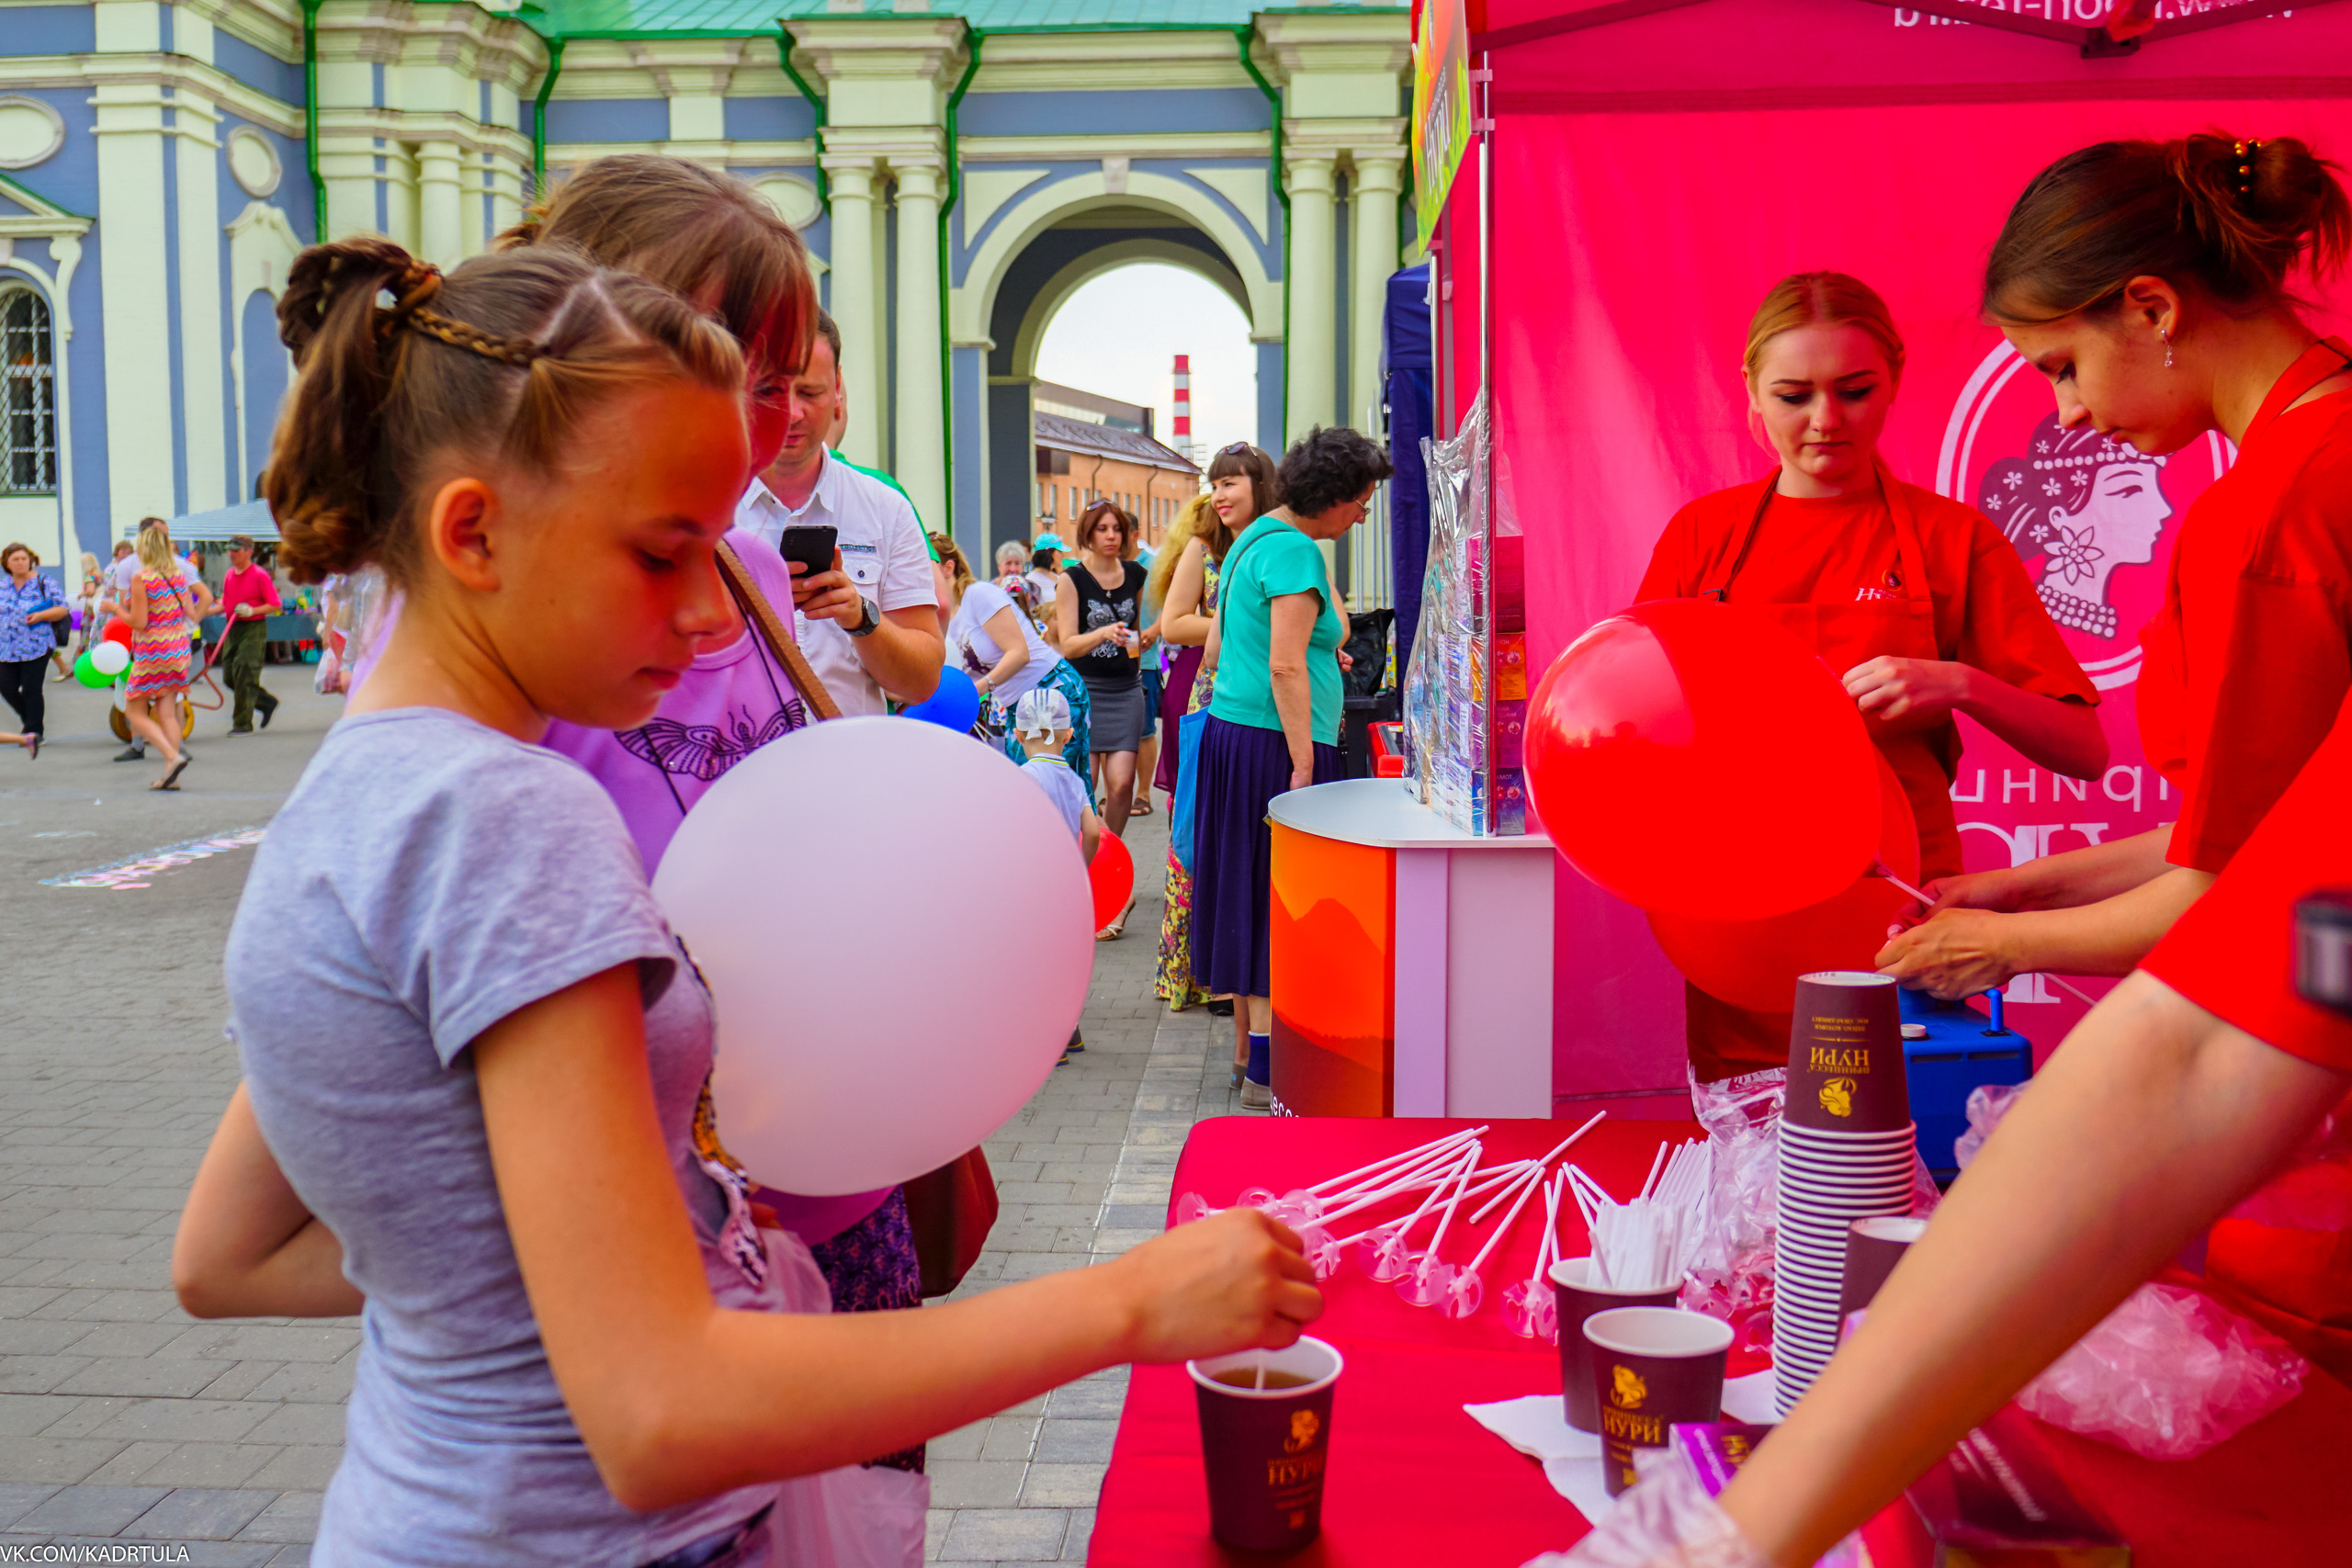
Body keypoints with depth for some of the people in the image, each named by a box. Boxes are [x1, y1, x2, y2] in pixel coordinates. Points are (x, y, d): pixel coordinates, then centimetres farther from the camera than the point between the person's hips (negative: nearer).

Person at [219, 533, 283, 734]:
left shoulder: (259, 576, -9)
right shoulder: (229, 575, 12)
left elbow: (275, 605, -10)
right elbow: (225, 603, 21)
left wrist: (252, 611, -22)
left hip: (253, 629, -8)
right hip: (233, 628, 8)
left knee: (245, 675, -9)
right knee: (230, 677, 6)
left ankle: (243, 723, -3)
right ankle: (268, 703, 24)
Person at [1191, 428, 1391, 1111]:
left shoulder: (1255, 538, 17)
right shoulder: (1294, 552, -13)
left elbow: (1217, 647, 22)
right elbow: (1285, 666, -20)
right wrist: (1304, 764, -20)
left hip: (1228, 729, 10)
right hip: (1274, 744, -10)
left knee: (1253, 894, 13)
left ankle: (1254, 1047, 20)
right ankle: (1268, 1070, -4)